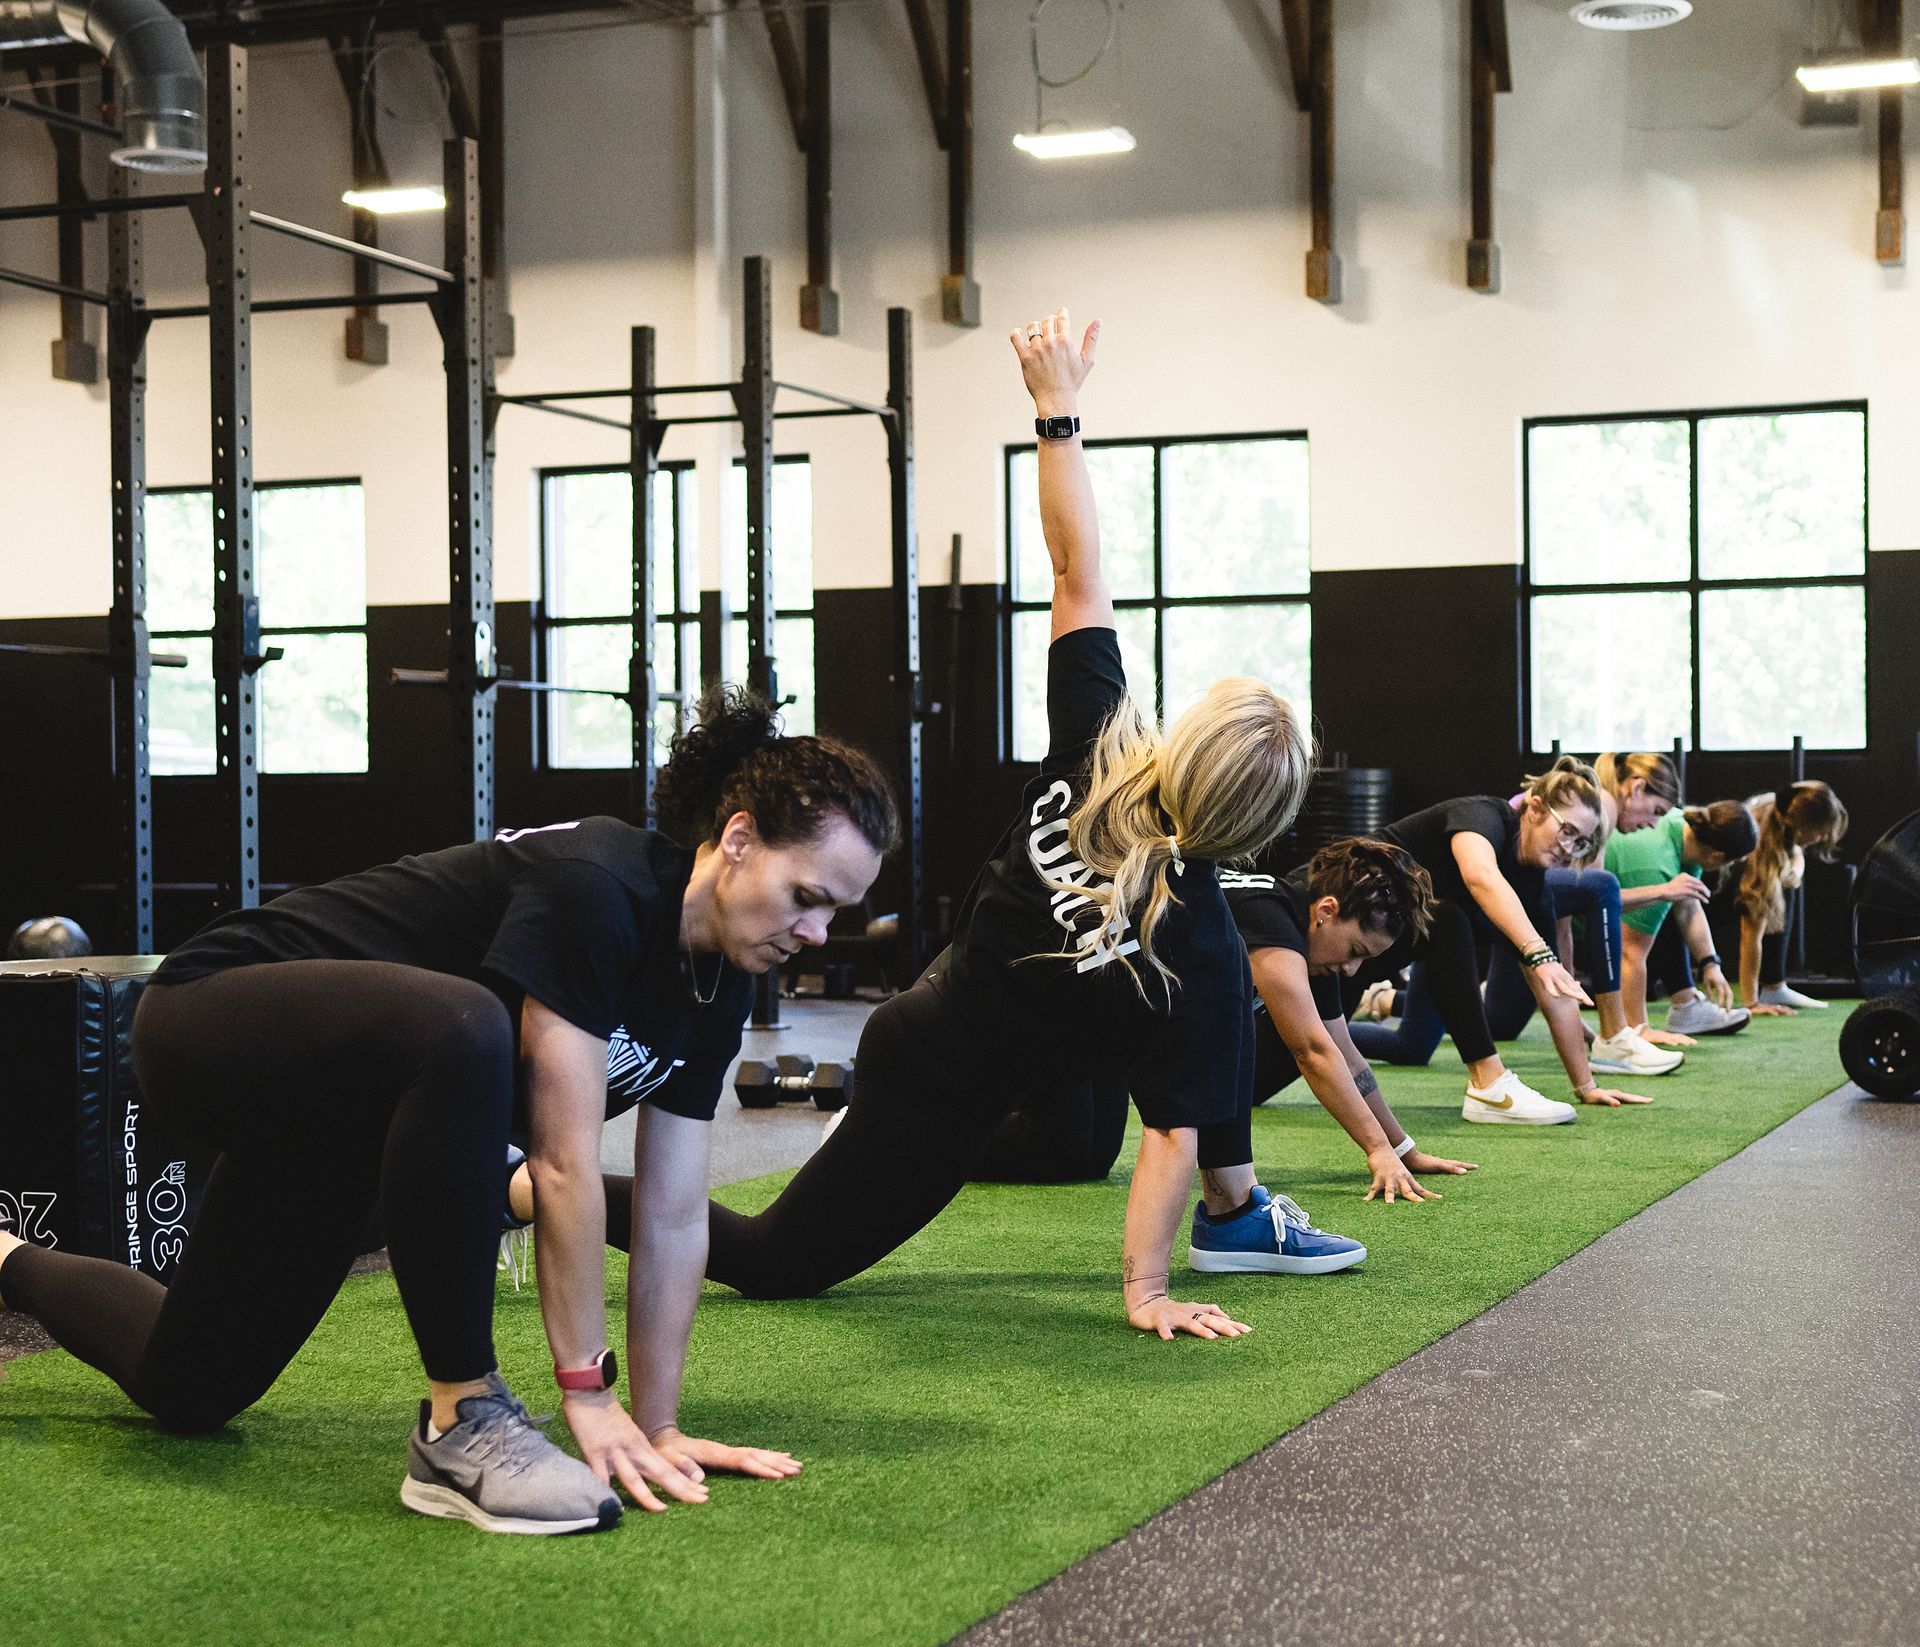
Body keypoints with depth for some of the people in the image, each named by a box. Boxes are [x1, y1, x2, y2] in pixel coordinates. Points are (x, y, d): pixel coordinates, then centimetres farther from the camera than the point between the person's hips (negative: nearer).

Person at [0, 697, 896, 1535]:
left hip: (327, 1113, 9)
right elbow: (565, 1164, -30)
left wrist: (655, 1427, -4)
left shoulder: (717, 986, -4)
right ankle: (462, 1422, -29)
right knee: (462, 1034, -41)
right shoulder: (595, 886, -29)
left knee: (189, 1389, 18)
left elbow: (673, 1215, -2)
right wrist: (588, 1398, -27)